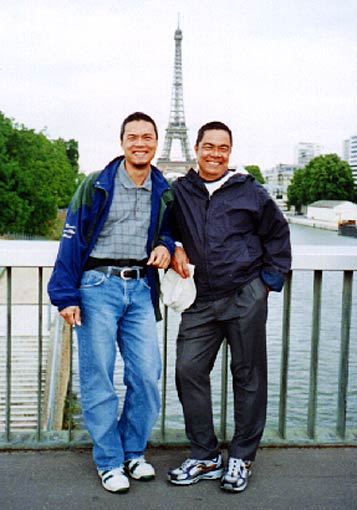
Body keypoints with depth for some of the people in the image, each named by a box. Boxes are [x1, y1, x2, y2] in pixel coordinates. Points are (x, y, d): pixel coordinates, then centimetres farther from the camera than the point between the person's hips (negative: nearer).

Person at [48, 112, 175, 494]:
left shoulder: (164, 193, 10)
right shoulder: (96, 186, 0)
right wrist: (66, 295, -7)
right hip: (98, 286, -3)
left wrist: (165, 246, 1)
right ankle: (109, 461, 16)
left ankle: (133, 451, 22)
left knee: (147, 375, 1)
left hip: (140, 290, 3)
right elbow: (72, 240, -1)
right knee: (98, 378, 1)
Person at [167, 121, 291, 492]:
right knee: (188, 371, -1)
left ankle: (241, 458, 21)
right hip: (200, 301, 3)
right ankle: (205, 457, 15)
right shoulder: (179, 192, 7)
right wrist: (174, 249, 2)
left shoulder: (249, 190, 2)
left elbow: (277, 232, 10)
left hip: (245, 297, -2)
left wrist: (270, 279, 5)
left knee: (248, 375, 5)